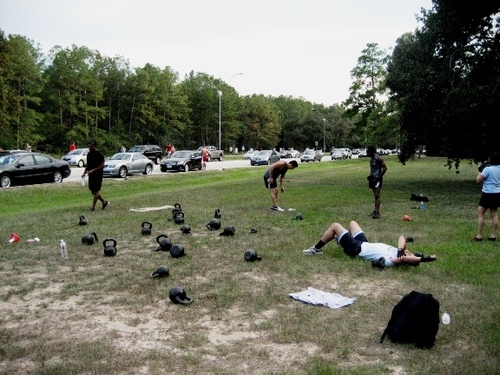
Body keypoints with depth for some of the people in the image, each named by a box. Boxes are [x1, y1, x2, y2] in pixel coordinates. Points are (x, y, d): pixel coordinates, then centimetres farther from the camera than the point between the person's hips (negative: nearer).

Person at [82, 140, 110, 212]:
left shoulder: (99, 155, -12)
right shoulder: (89, 154, 11)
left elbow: (102, 165, -15)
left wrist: (93, 170, -22)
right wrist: (84, 172, 6)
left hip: (97, 176, -8)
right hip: (91, 176, 8)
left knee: (95, 191, -3)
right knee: (93, 191, 10)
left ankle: (93, 207, 2)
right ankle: (104, 202, 24)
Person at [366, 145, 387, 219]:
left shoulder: (378, 158, -12)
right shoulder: (371, 159, 15)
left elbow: (385, 168, -13)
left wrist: (379, 176, -18)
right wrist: (370, 175, 12)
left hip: (377, 179, -9)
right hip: (373, 178, 9)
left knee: (377, 195, -15)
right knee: (375, 195, 14)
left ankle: (377, 212, -21)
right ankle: (375, 211, 20)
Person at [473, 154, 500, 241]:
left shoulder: (488, 169, -17)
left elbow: (478, 180, -13)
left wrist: (479, 172, 4)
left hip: (488, 194, -7)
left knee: (480, 213, -1)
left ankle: (479, 236, -5)